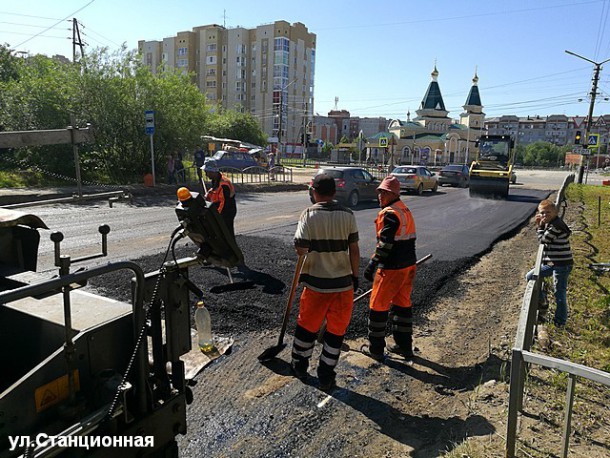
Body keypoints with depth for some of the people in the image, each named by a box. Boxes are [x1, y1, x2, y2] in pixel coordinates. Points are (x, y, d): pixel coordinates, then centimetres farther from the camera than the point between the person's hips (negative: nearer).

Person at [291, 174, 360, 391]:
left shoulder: (309, 214, -10)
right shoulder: (347, 215, -2)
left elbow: (301, 249, -15)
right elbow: (354, 250, 0)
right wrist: (355, 275, 11)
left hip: (316, 282, -1)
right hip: (343, 282, 1)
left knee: (307, 326, 18)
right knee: (336, 330, 12)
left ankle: (300, 366, 36)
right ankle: (326, 376, 20)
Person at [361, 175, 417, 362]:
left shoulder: (390, 213, -18)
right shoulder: (405, 210, 13)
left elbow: (385, 245, -22)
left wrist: (372, 264, -18)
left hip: (392, 269, -9)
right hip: (408, 266, 9)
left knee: (378, 306, 3)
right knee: (403, 304, 18)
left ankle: (376, 349, 14)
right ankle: (404, 346, 29)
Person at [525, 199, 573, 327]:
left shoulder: (556, 226, -20)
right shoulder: (550, 224, 9)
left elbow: (543, 240, -16)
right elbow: (543, 239, 14)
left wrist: (541, 225, -10)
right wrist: (539, 225, 4)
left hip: (562, 264, -10)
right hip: (552, 263, 10)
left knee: (560, 294, 1)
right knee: (530, 277, 10)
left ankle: (560, 322, 13)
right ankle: (541, 302, 22)